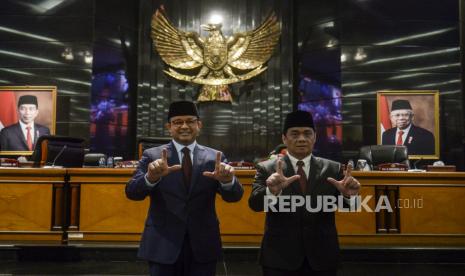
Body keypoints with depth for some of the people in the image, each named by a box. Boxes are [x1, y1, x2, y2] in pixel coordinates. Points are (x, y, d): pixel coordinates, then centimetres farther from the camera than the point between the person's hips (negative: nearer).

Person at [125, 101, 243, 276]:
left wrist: (227, 180, -30)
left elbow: (234, 196, -7)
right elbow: (132, 193, -12)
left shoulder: (214, 157, 0)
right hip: (163, 245, -1)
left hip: (203, 246, 2)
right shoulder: (152, 156, -2)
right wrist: (151, 177, -33)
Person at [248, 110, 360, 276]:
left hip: (322, 257, 2)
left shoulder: (333, 168, 2)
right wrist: (272, 190, -35)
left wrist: (349, 194, -26)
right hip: (280, 257, -2)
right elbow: (255, 204, -15)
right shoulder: (267, 169, -3)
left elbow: (347, 205, -4)